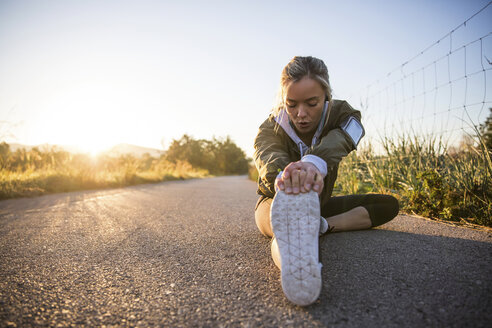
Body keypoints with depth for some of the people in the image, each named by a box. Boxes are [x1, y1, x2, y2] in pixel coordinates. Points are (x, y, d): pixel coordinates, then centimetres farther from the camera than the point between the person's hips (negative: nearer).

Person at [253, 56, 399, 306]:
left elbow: (335, 143, -42)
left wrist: (313, 162, -66)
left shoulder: (342, 115, -16)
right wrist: (283, 177, -70)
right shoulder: (269, 129, -20)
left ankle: (321, 225, -32)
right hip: (275, 202, -3)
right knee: (288, 209, -40)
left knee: (388, 204, -12)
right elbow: (271, 159, -44)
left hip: (317, 203, 4)